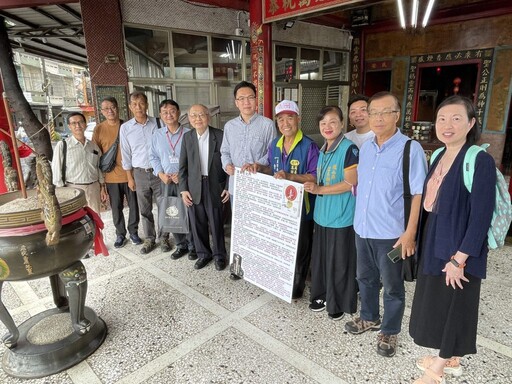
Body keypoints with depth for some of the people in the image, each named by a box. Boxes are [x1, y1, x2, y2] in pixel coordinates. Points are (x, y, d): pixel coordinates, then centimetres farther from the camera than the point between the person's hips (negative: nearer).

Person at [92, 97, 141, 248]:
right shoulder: (99, 129, -1)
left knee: (134, 205, 8)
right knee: (116, 208, 10)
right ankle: (120, 234, 26)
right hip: (111, 176, 0)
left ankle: (133, 232, 26)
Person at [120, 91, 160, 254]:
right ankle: (149, 239, 23)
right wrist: (130, 178, 5)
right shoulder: (125, 128, 0)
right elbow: (126, 155, 5)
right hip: (140, 173, 2)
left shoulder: (158, 123, -3)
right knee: (144, 209, 10)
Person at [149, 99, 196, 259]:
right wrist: (161, 174, -3)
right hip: (166, 181, 4)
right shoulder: (157, 135, 7)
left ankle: (192, 246, 18)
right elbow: (154, 157, 12)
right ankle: (181, 245, 26)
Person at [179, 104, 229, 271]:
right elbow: (183, 165, 6)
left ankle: (219, 254, 26)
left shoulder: (220, 135, -6)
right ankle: (203, 253, 29)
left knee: (216, 223, 6)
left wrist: (228, 187, -5)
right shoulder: (187, 137, 3)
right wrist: (183, 189, 0)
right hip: (194, 187, 3)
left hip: (215, 187, -2)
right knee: (197, 223, 9)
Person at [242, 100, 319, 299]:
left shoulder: (309, 146, -15)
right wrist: (259, 167, -3)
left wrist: (290, 176, -30)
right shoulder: (274, 144, 6)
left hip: (301, 207, -6)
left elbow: (316, 177, -19)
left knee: (299, 249, 10)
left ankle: (296, 286, 31)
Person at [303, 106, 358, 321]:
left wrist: (319, 189, -19)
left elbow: (350, 183, -17)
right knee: (320, 258, 16)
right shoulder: (323, 150, 12)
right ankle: (323, 295, 35)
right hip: (322, 214, 7)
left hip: (341, 217, -7)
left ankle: (340, 303, 25)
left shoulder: (349, 149, -13)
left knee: (339, 262, 6)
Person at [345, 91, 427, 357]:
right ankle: (369, 318, 45)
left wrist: (410, 233, -18)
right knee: (365, 278, 22)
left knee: (392, 286, 13)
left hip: (392, 233, -6)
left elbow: (418, 194, -15)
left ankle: (389, 332, 34)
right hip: (362, 229, 6)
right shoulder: (365, 148, 7)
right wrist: (359, 214, 14)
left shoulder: (410, 149, -13)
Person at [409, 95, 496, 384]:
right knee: (438, 303, 19)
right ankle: (451, 360, 41)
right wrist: (421, 240, 11)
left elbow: (481, 216, -20)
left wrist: (459, 258, -21)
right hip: (434, 243, 8)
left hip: (459, 249, -8)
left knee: (453, 306, 8)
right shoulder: (439, 157, 6)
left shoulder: (481, 161, -17)